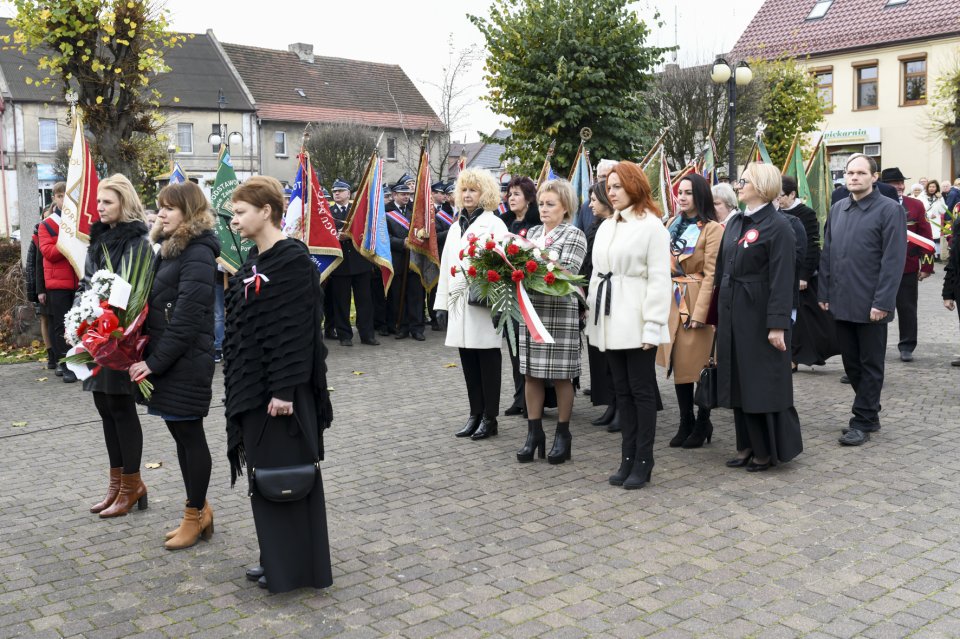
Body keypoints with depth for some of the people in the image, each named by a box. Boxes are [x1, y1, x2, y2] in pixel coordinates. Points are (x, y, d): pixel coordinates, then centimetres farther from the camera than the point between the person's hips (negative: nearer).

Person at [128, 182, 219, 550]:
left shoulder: (197, 254, -15)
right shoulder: (170, 249, 15)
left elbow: (186, 318, -20)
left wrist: (155, 362, -18)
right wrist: (149, 358, 6)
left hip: (186, 362, -9)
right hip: (163, 360, 9)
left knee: (190, 435, 2)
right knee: (180, 434, 14)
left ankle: (196, 516, 15)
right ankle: (199, 511, 26)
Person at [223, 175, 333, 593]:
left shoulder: (293, 259, -15)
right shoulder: (253, 262, 12)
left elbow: (296, 328, -20)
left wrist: (284, 389, -22)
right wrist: (239, 383, 16)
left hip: (280, 387, -9)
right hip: (252, 385, 9)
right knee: (264, 474, 14)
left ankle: (296, 567, 12)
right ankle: (276, 560, 26)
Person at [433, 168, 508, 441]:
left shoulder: (494, 224, -4)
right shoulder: (455, 227, 17)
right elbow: (446, 265, 17)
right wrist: (442, 303, 12)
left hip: (485, 303, -6)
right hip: (459, 303, 6)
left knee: (488, 361, 1)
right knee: (468, 362, 9)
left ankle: (489, 418, 9)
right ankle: (475, 414, 18)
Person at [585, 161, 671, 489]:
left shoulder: (651, 225, -5)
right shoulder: (605, 227, 16)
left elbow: (659, 279, -10)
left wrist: (653, 326, -15)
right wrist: (592, 318, 11)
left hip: (636, 320, -7)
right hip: (610, 320, 7)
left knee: (641, 390, 0)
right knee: (622, 391, 10)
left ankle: (643, 461, 8)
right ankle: (627, 458, 16)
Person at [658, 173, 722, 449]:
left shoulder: (712, 229, -9)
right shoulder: (673, 224, 12)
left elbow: (710, 275, -13)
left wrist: (700, 312, -17)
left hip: (697, 302, -6)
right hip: (672, 302, 6)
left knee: (699, 364, 2)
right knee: (678, 363, 10)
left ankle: (702, 424, 17)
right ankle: (686, 423, 20)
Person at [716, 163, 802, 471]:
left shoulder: (777, 226, -11)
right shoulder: (735, 223, 13)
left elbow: (782, 279, -16)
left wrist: (777, 324, -20)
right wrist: (720, 312, 13)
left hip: (759, 315, -8)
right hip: (733, 314, 8)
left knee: (764, 383, 1)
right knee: (738, 381, 12)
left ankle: (770, 450, 14)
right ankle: (748, 445, 23)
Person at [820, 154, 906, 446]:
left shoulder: (889, 210, -7)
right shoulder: (837, 209, 10)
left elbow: (893, 260, -12)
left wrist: (882, 302, -16)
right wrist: (824, 293, 8)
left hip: (871, 306, -6)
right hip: (841, 302, 6)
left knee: (870, 365, 5)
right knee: (851, 364, 13)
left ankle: (862, 422, 13)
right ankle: (870, 415, 26)